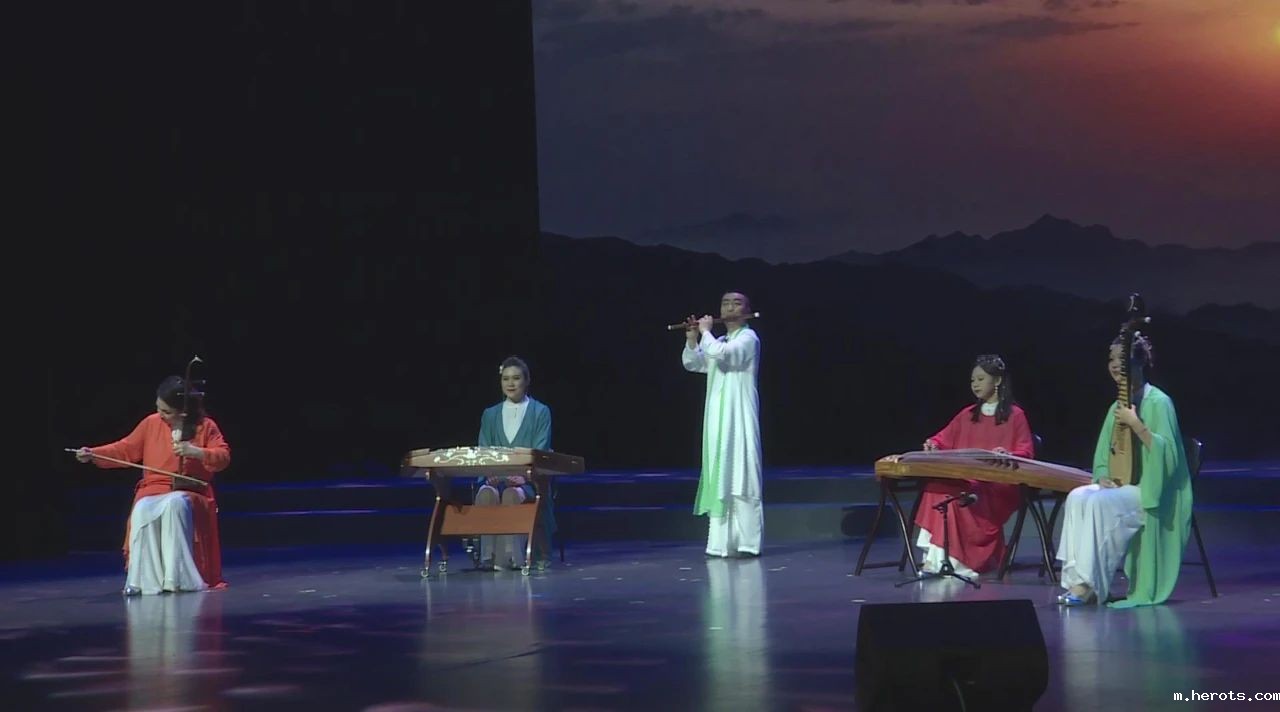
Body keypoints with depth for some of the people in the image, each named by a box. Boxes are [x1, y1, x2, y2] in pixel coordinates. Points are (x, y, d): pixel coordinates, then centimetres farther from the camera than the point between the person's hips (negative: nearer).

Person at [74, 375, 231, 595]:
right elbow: (126, 450, 12)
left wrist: (196, 452, -21)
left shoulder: (205, 426, 2)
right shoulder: (151, 423, 8)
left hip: (189, 493, -2)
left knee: (175, 505, -40)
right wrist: (93, 454, 1)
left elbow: (223, 457, -5)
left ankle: (177, 577, -39)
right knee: (142, 512, -34)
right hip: (153, 491, 2)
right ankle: (145, 580, -33)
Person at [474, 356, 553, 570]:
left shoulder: (541, 412, 9)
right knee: (486, 494, -33)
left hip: (527, 480, -2)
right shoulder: (490, 414, 19)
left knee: (511, 495, -36)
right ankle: (488, 555, -35)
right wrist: (490, 474, -13)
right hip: (495, 478, 2)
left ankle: (512, 556, -35)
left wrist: (522, 475, -20)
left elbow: (540, 453, -2)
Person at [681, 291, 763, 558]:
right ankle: (721, 542, 7)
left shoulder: (748, 338, -5)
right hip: (717, 419, 8)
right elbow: (691, 364, 18)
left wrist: (705, 331, -6)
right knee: (720, 476, 5)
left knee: (741, 477, -10)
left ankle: (746, 542, -11)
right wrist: (692, 338, 4)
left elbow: (721, 354, -21)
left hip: (740, 419, -8)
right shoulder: (719, 343, 19)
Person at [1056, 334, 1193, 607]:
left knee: (1099, 503, -33)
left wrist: (1136, 425, -24)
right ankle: (1078, 580, -26)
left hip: (1151, 493, -7)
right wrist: (1104, 477, -3)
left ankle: (1089, 585, -30)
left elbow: (1166, 453, -18)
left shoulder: (1158, 403, -7)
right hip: (1121, 486, 7)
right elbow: (1104, 456, 18)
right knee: (1077, 497, -22)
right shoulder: (1118, 407, 16)